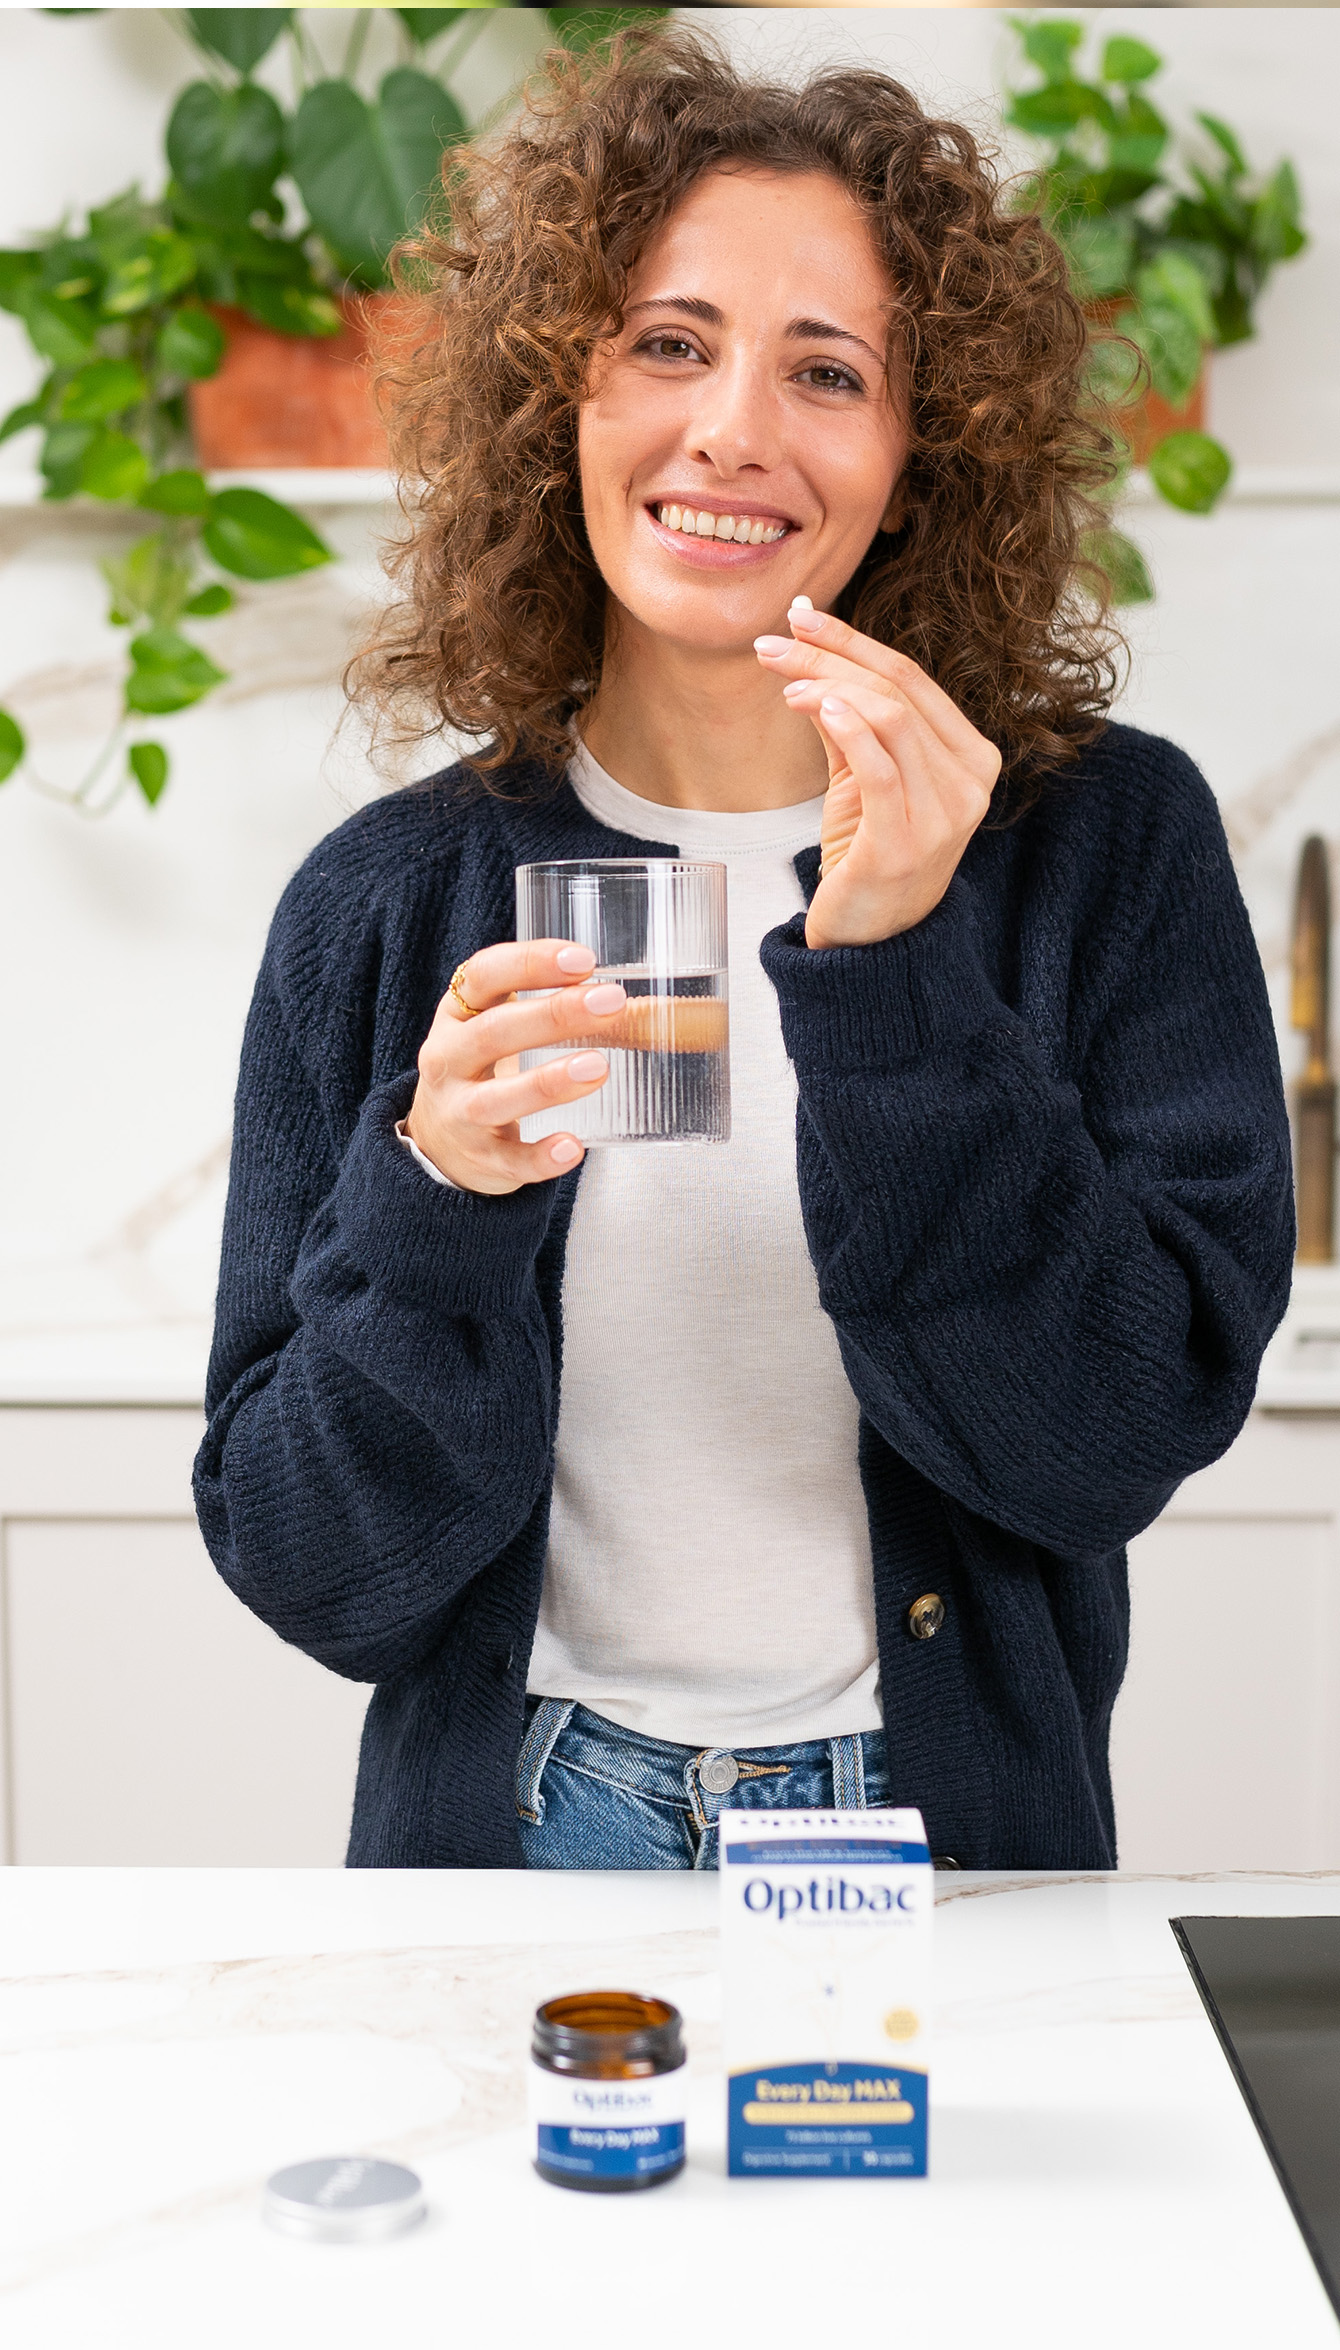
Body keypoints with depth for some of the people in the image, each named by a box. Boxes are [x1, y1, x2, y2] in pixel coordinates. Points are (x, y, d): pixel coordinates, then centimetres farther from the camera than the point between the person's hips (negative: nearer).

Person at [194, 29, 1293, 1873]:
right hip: (518, 1834, 2)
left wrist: (890, 990, -18)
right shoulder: (392, 903, 0)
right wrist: (436, 1204, -17)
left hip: (950, 1840, -2)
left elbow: (1127, 1441, -10)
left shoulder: (1110, 842, -2)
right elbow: (311, 1574, -1)